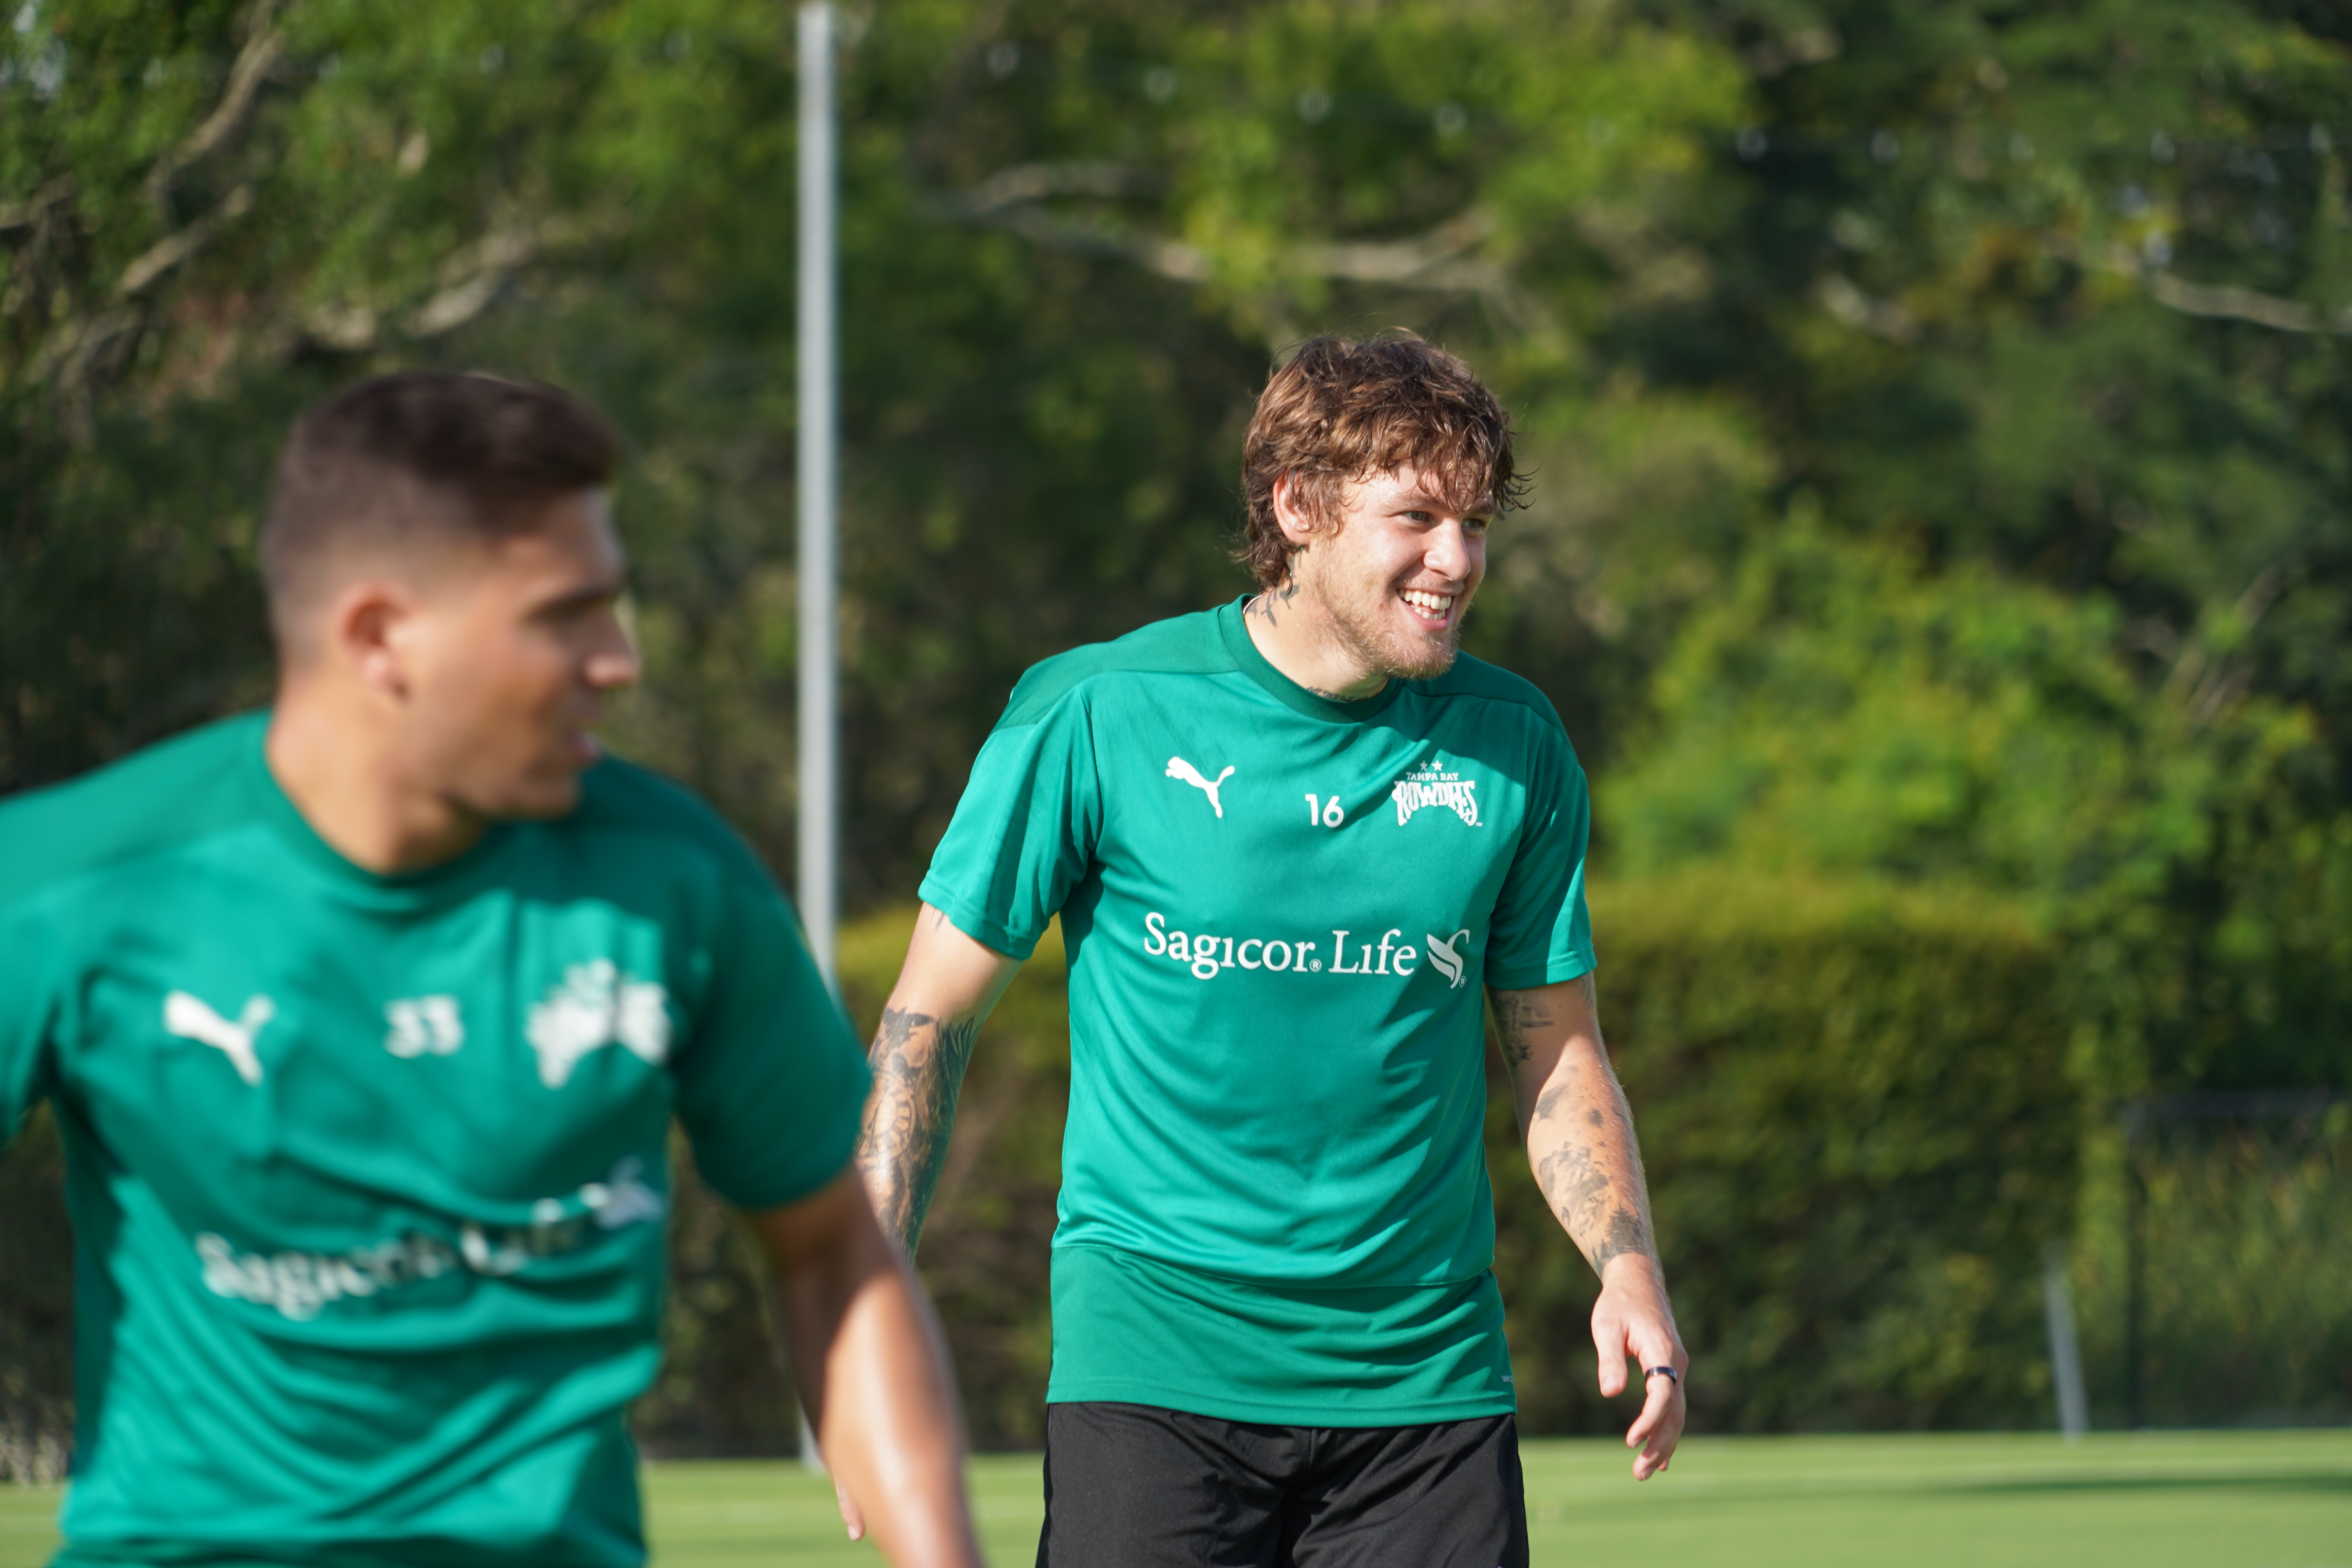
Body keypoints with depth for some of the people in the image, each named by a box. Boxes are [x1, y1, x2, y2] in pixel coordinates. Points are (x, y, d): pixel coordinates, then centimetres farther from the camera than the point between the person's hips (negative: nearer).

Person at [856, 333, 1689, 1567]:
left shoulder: (1511, 746, 5)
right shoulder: (1094, 716, -5)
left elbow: (1557, 1052, 13)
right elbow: (928, 1019, 1)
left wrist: (1627, 1268, -4)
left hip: (1427, 1372, 3)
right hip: (1152, 1361, -3)